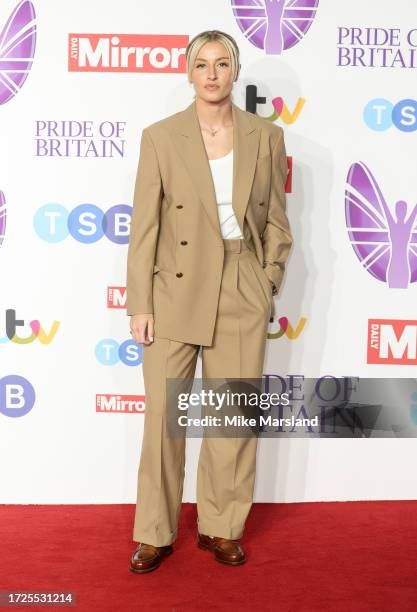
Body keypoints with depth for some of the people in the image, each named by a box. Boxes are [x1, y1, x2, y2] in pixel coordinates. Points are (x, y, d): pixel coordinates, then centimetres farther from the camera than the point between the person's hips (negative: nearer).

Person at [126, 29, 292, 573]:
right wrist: (139, 305, -6)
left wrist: (267, 284, 1)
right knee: (164, 416, 5)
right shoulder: (160, 137, 0)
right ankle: (155, 534, 23)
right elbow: (144, 226, -3)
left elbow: (276, 221, 9)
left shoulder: (267, 136, 5)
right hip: (175, 294, -1)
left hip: (243, 296, 2)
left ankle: (222, 527, 27)